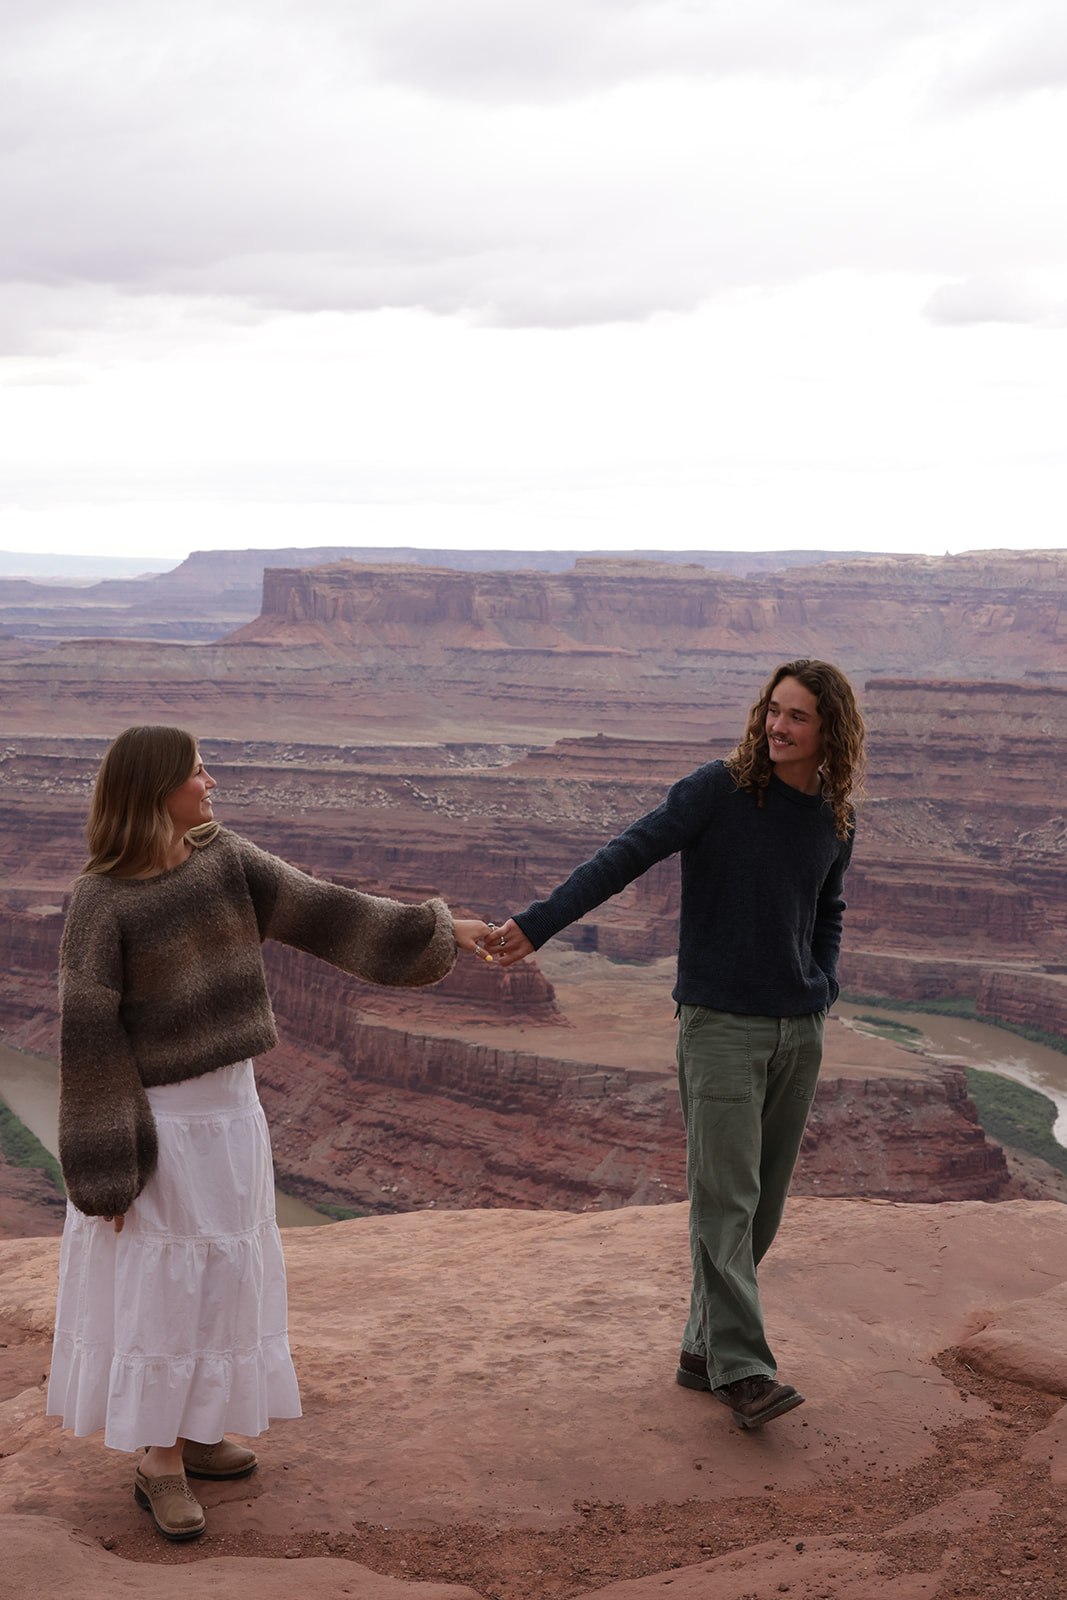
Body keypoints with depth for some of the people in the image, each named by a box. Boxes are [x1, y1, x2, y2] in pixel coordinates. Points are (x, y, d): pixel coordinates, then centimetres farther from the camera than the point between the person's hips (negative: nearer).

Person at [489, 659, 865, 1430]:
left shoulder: (836, 823, 8)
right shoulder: (719, 789, -7)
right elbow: (624, 858, -14)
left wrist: (824, 987, 8)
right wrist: (537, 924, -24)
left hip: (799, 1032, 5)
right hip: (721, 1024, -5)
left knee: (764, 1204, 8)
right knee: (725, 1200, -9)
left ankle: (706, 1347, 20)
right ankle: (742, 1369, -7)